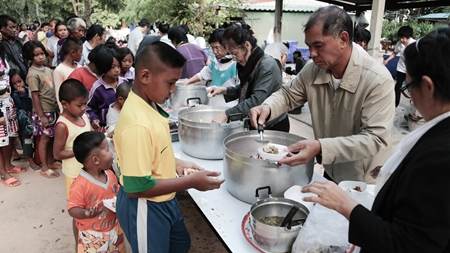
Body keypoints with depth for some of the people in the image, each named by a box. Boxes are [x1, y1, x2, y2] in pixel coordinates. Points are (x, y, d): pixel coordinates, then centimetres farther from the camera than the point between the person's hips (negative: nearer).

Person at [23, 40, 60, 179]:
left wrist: (58, 107, 9)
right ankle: (44, 168, 14)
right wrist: (41, 115, -16)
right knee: (45, 138, 3)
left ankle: (50, 161, 32)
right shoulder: (33, 74, -16)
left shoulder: (47, 70, 6)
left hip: (53, 109, 7)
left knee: (51, 137, 16)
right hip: (43, 111, -7)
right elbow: (35, 96, -16)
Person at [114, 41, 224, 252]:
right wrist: (191, 182, -25)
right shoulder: (137, 124, -33)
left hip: (163, 201, 9)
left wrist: (175, 163, -1)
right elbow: (137, 187, -29)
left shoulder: (148, 105, -3)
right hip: (145, 208, -9)